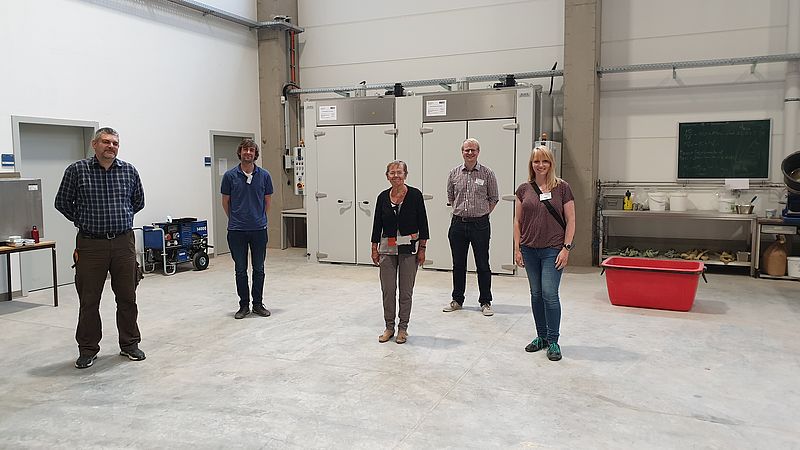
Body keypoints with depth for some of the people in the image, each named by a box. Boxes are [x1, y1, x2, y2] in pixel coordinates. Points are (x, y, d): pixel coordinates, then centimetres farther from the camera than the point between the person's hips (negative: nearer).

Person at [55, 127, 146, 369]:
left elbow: (138, 201, 18)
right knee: (89, 300, 6)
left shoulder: (129, 171, 4)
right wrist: (84, 222, 9)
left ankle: (129, 344, 23)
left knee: (127, 298, 9)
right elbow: (62, 202, 7)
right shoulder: (77, 170, -3)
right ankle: (88, 350, 20)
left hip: (124, 242, 2)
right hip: (91, 245, -2)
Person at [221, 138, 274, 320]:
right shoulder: (230, 176, -3)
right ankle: (244, 305, 17)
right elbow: (225, 202, 7)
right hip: (237, 230, -1)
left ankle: (258, 304, 19)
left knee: (259, 269, 8)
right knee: (240, 270, 6)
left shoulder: (264, 175, 0)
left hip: (259, 229, 1)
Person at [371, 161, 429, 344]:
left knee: (406, 290, 5)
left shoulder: (415, 194, -6)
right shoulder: (383, 197, 2)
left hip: (409, 248, -2)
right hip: (387, 248, 3)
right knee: (387, 289, 5)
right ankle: (389, 327, 20)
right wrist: (374, 249, 5)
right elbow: (377, 224, 7)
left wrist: (422, 248, -7)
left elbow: (422, 223, -4)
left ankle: (403, 328, 18)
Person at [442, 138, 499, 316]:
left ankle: (485, 302, 14)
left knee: (483, 265, 3)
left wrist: (482, 213, 1)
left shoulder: (487, 173, -1)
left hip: (480, 224, -2)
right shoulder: (454, 173, 6)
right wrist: (460, 210, 9)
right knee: (458, 264, 11)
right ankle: (457, 300, 23)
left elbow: (493, 198, 6)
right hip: (458, 223, 3)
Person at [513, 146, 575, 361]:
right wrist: (517, 248, 4)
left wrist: (566, 248, -8)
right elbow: (518, 221, 9)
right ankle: (541, 337, 24)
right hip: (529, 249, 4)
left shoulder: (562, 187, -3)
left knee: (550, 293, -7)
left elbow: (570, 220, -2)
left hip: (553, 250, -3)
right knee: (536, 294, 11)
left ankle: (553, 341, 6)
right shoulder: (524, 189, 5)